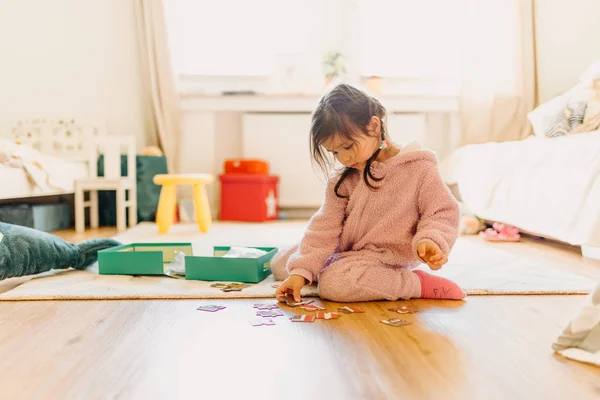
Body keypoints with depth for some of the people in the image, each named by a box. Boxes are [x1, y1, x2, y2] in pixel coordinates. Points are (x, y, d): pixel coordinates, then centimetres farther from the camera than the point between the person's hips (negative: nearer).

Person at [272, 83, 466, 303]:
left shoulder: (419, 168, -14)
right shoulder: (342, 180, -1)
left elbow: (442, 212, -9)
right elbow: (325, 226, -5)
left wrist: (430, 241, -31)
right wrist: (301, 270, -16)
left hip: (385, 258, -6)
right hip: (347, 252, 7)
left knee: (333, 283, -34)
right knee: (280, 263, 8)